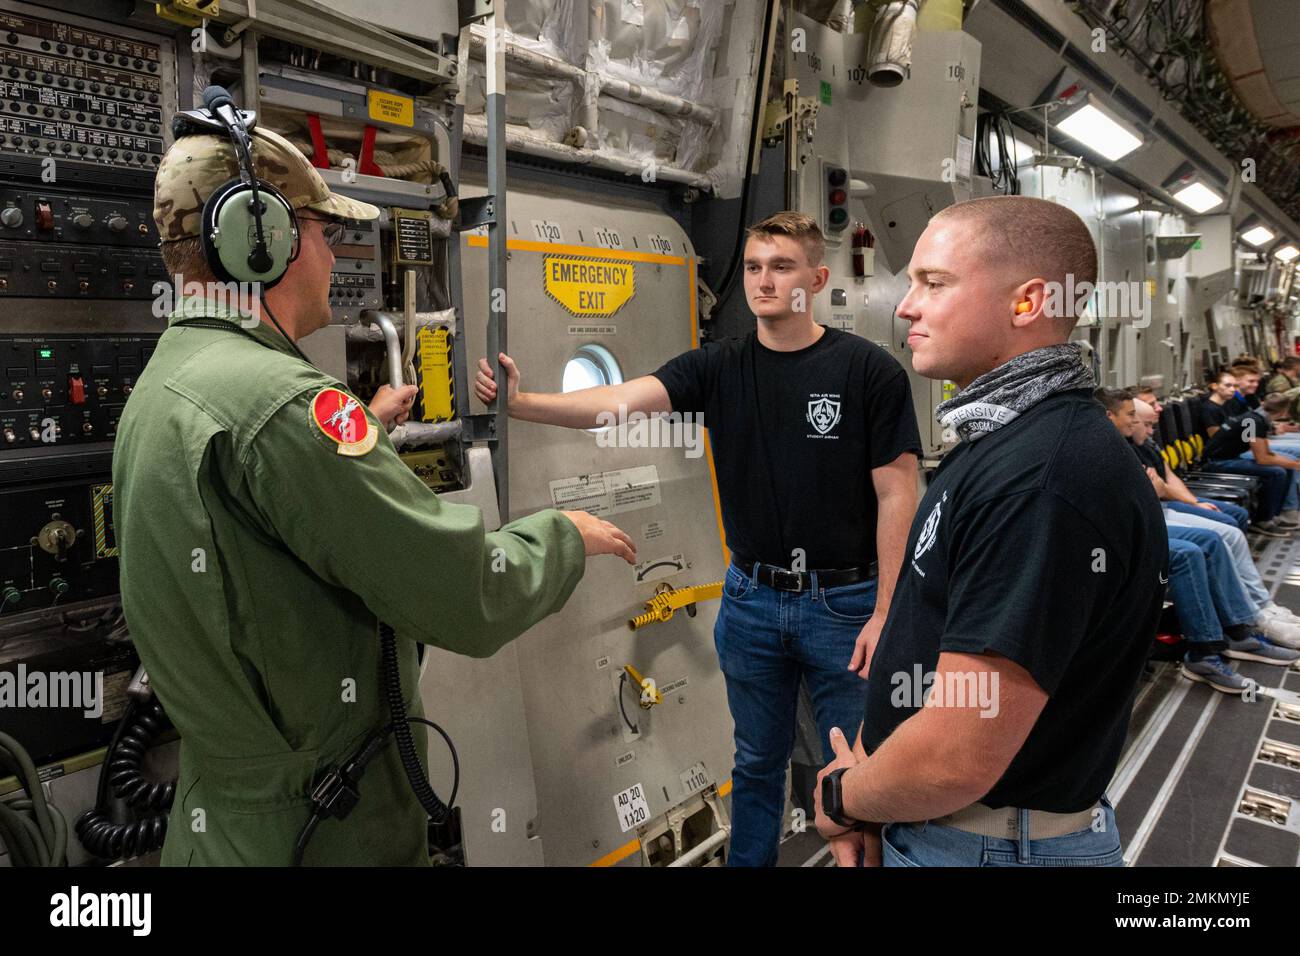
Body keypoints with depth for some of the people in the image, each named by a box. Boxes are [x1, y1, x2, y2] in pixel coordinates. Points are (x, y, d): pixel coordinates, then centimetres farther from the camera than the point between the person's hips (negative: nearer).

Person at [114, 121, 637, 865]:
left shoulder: (162, 387, 4)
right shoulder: (275, 399, -28)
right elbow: (472, 598, -27)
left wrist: (368, 429, 29)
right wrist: (567, 535, -8)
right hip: (325, 836, -9)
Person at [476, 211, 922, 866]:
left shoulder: (869, 370, -8)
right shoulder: (718, 368, -1)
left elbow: (896, 496, -8)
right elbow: (622, 400, -16)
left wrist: (885, 615, -12)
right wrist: (521, 402, -31)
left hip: (844, 602, -3)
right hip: (751, 597, 3)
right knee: (757, 762, 19)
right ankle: (748, 862, 39)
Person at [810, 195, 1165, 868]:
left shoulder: (1043, 481, -29)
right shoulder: (994, 444, 5)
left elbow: (955, 762, -30)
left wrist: (840, 796, -10)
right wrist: (860, 795, -2)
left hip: (994, 844, -8)